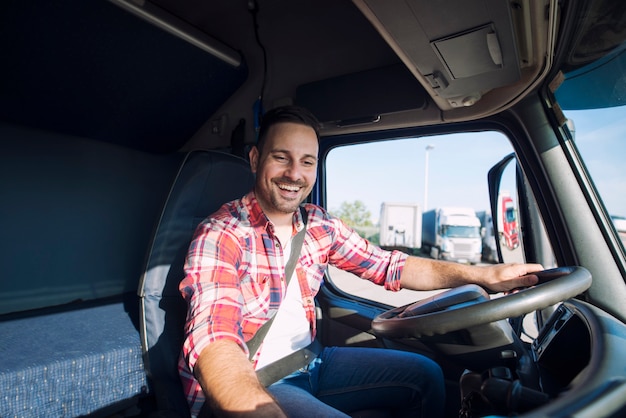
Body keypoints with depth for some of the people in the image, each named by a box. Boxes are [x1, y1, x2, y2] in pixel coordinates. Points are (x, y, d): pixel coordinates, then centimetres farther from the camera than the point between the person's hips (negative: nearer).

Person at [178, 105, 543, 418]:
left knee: (426, 374, 10)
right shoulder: (221, 236, -21)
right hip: (248, 385, -6)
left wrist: (483, 274, -10)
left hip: (308, 363, 6)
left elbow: (390, 266, 0)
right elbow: (214, 344, -34)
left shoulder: (320, 225, -2)